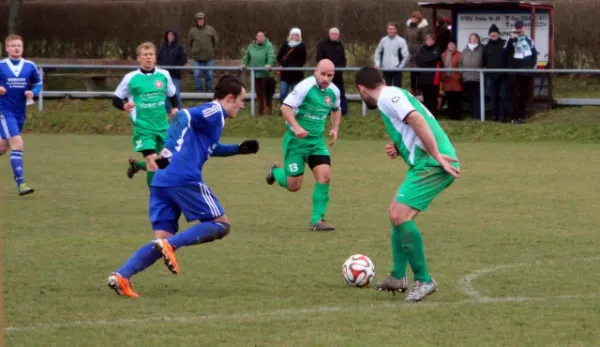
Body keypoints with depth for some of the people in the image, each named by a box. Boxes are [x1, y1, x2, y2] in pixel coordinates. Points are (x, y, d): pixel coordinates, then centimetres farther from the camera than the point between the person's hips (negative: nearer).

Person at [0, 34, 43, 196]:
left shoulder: (30, 66, 2)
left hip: (20, 113, 5)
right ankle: (21, 183, -18)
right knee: (17, 144, -18)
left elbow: (38, 83, 13)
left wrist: (33, 92, -7)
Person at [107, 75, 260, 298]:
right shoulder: (215, 112, 1)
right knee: (221, 225, 1)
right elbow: (183, 116, -17)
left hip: (162, 181, 9)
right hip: (184, 179, -9)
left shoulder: (210, 114, 30)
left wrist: (238, 149, 45)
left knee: (163, 240, 5)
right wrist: (170, 148, -27)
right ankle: (170, 246, -18)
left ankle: (121, 276, -16)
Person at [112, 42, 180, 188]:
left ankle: (136, 165, 39)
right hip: (143, 128, -4)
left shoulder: (164, 75, 2)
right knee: (153, 162, -17)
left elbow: (173, 96, 17)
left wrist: (176, 108, -4)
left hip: (162, 127, 4)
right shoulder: (131, 78, -5)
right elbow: (116, 99, 2)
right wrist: (124, 106, -21)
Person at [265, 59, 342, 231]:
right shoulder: (305, 87, -20)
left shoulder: (334, 91, 0)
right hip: (296, 140, -5)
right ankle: (275, 171, 36)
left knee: (324, 176, -13)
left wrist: (335, 128, 5)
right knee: (293, 186, 0)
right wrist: (296, 127, -36)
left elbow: (336, 110, 21)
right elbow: (285, 107, -24)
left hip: (317, 140, 5)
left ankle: (317, 220, -3)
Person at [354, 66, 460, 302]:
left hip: (431, 165, -10)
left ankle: (424, 280, -8)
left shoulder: (388, 97, -7)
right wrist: (400, 149, 11)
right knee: (396, 212, 19)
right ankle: (398, 278, 26)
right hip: (431, 163, 10)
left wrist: (437, 156, -24)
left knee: (400, 215, -15)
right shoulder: (393, 95, 23)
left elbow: (417, 120, -22)